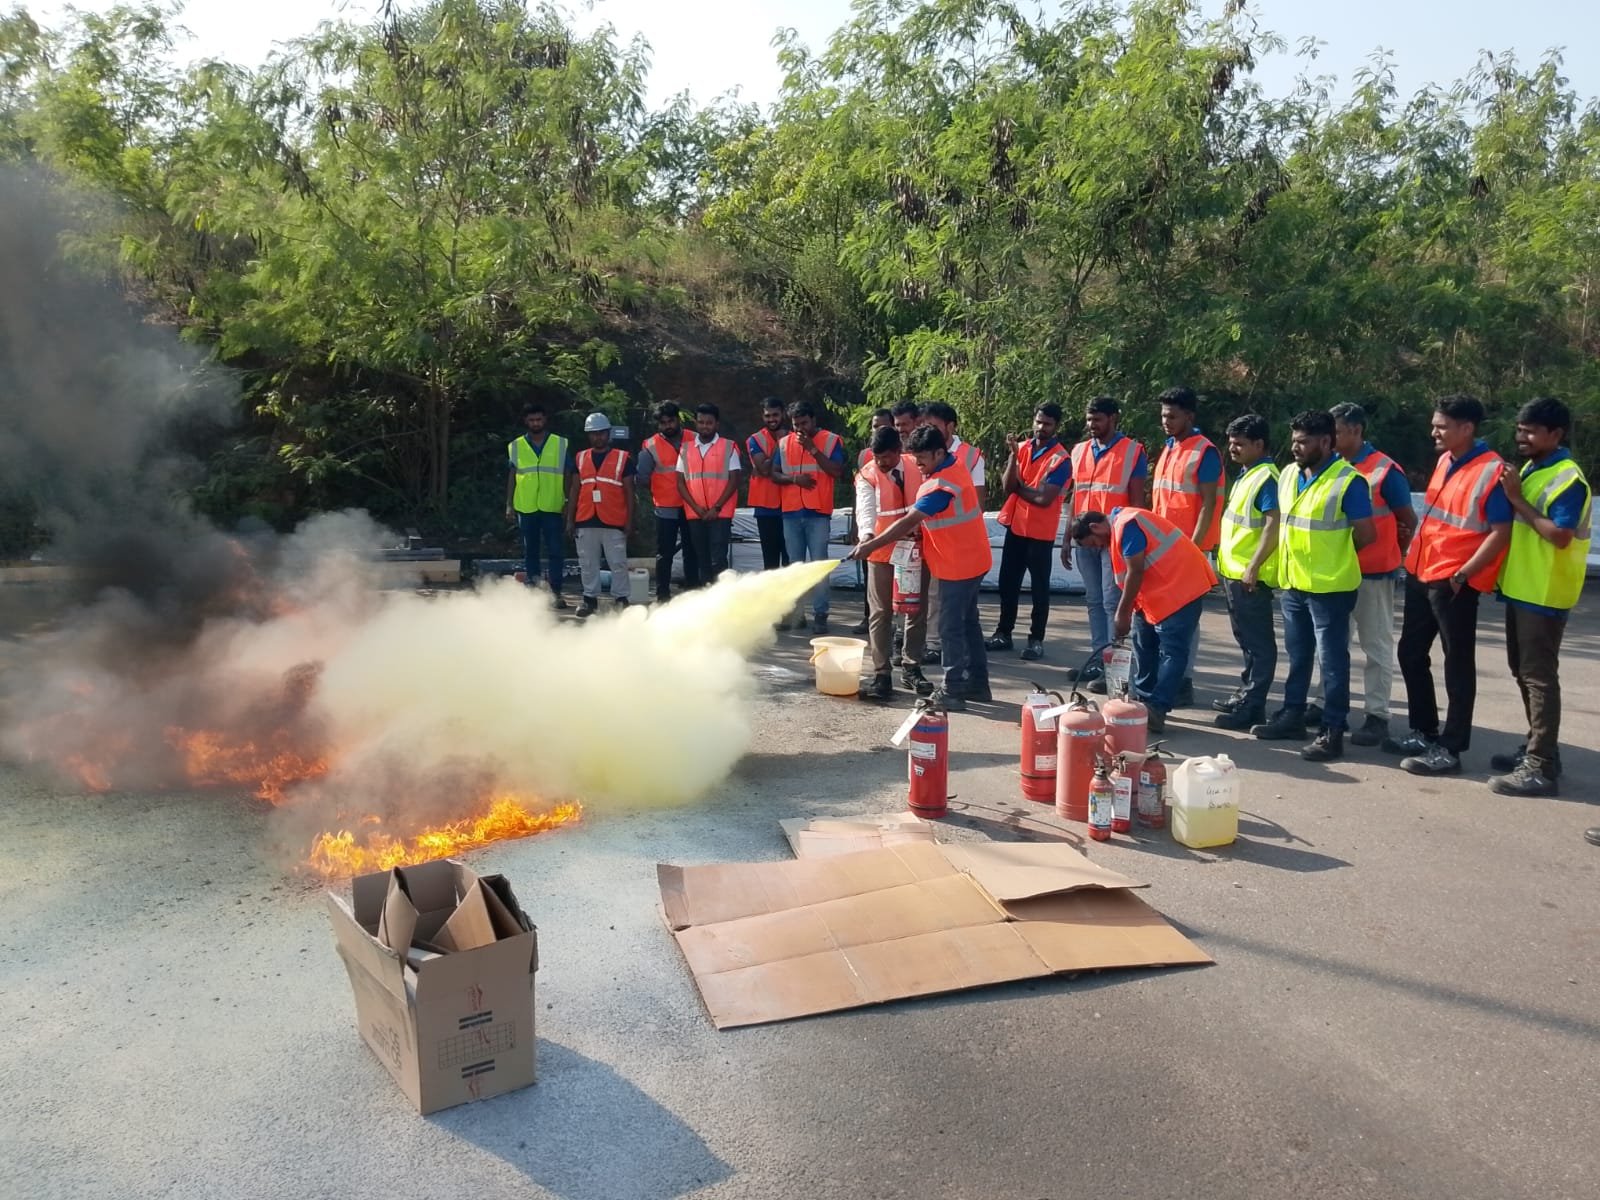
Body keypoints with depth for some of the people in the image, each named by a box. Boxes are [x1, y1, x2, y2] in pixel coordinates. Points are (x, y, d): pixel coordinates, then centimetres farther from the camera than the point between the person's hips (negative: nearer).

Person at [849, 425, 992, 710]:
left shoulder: (940, 486, -24)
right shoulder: (953, 467, 7)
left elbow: (908, 522, -28)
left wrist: (871, 545, -26)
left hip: (958, 566, -10)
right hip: (971, 561, 10)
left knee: (951, 628, -3)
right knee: (968, 624, 16)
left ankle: (952, 692, 4)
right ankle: (977, 684, 25)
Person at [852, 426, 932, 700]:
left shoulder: (916, 468, 0)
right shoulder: (867, 476, -9)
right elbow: (865, 509, -25)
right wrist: (866, 535, -43)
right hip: (882, 551, -3)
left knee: (917, 610, 10)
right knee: (880, 614, -1)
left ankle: (911, 669, 23)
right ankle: (881, 674, 3)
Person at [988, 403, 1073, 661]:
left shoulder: (1061, 459, -13)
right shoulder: (1022, 448, 4)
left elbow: (1043, 498, -21)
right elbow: (1006, 487, -6)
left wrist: (1018, 486, -7)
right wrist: (1013, 455, -17)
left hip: (1040, 532, -6)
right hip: (1015, 526, 6)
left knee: (1039, 587, 3)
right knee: (1007, 582, 13)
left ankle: (1036, 640, 11)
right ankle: (1003, 633, 24)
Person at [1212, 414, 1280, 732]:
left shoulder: (1266, 478, -15)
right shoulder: (1245, 475, 15)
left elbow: (1273, 525, -22)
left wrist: (1253, 566, -25)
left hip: (1250, 575, -10)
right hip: (1234, 572, 10)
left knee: (1258, 643, -2)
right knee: (1246, 641, 18)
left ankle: (1252, 707, 1)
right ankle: (1245, 694, 28)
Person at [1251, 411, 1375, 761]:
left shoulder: (1348, 481, -14)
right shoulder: (1288, 475, 8)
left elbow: (1366, 534, -13)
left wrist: (1335, 553, 1)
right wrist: (1283, 567, 12)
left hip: (1329, 587, -7)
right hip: (1291, 584, 7)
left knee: (1332, 661, 0)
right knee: (1297, 656, 19)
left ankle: (1333, 732, 7)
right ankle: (1292, 715, 31)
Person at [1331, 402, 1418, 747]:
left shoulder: (1385, 470, -9)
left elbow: (1408, 521, -2)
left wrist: (1392, 559, 5)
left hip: (1372, 572, -5)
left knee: (1376, 646, 4)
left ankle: (1377, 716, 9)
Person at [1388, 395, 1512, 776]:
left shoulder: (1491, 471, -14)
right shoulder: (1445, 461, 10)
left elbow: (1501, 533, -17)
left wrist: (1462, 574, -19)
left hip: (1454, 583, -9)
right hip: (1421, 574, 9)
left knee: (1457, 665, 1)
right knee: (1411, 654, 16)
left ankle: (1450, 749, 9)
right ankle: (1424, 733, 29)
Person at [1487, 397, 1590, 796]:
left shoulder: (1568, 478, -15)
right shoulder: (1529, 471, 13)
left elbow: (1560, 536, -24)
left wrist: (1517, 499, -20)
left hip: (1544, 594, -9)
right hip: (1521, 588, 9)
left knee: (1539, 676, -7)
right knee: (1524, 672, 16)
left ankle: (1540, 768, -4)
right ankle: (1537, 748, 28)